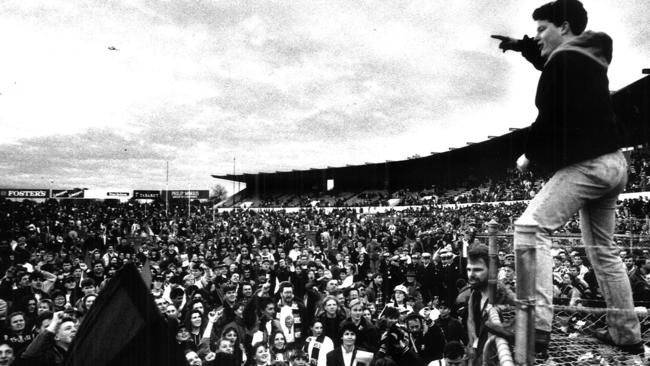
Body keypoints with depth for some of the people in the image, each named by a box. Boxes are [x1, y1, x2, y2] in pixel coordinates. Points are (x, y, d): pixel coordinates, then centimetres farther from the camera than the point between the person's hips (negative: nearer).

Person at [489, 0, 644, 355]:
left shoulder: (563, 61, -9)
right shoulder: (591, 58, 18)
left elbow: (550, 120, -16)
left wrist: (530, 156, -2)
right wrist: (520, 45, 28)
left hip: (585, 164, -10)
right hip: (612, 162, 10)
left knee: (531, 228, -18)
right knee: (603, 250, 17)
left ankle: (537, 325, -25)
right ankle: (627, 334, 24)